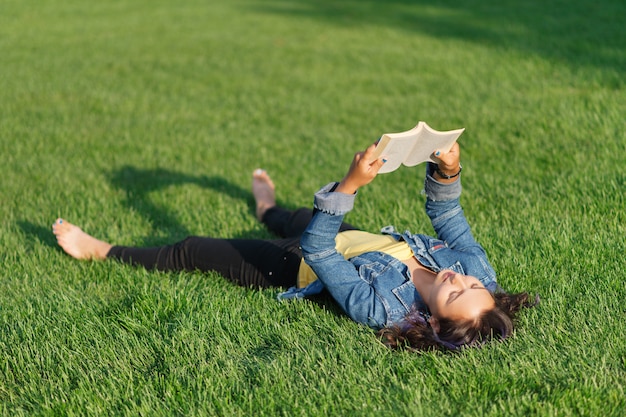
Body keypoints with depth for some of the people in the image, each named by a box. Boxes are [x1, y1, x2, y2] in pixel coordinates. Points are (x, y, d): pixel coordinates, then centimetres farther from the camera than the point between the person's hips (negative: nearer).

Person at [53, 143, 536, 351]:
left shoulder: (380, 309, -45)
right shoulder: (477, 270, -30)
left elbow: (316, 249, -40)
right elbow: (447, 215, -18)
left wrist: (349, 184, -48)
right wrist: (448, 173, -37)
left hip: (300, 266, -6)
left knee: (190, 251, 10)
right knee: (301, 217, 38)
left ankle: (101, 252, 35)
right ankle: (268, 209, 76)